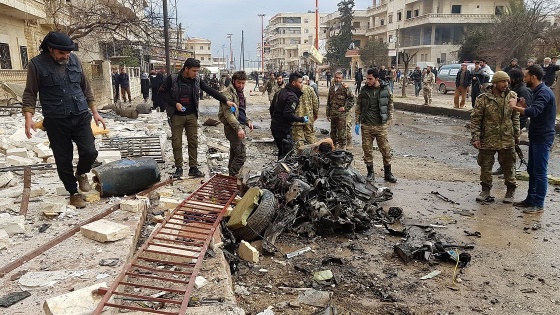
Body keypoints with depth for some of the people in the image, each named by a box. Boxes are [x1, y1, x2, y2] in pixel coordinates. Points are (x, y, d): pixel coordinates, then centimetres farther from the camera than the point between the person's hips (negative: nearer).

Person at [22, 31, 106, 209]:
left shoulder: (74, 60, 5)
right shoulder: (37, 64, -5)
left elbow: (86, 88, 12)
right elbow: (30, 93, -2)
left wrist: (95, 112, 11)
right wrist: (29, 117, -14)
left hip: (81, 117, 2)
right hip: (56, 122, -2)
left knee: (89, 152, -8)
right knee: (63, 160, 3)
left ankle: (81, 174, 24)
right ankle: (73, 192, 22)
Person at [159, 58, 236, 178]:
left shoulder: (197, 80, 0)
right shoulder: (172, 79, -9)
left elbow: (210, 91, 1)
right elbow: (162, 93, -3)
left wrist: (226, 101, -6)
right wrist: (175, 103, -14)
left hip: (192, 115, 3)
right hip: (176, 116, -3)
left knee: (193, 142, 4)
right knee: (177, 143, 1)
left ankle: (193, 168, 12)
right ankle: (179, 168, 12)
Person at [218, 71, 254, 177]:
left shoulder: (240, 93, 18)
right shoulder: (228, 93, -12)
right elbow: (228, 113, -20)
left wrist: (248, 121, 11)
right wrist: (238, 128, -28)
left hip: (239, 126, 9)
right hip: (232, 127, -9)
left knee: (234, 154, 14)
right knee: (241, 156, -13)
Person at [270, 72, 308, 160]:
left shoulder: (281, 92, 11)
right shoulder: (292, 97, -18)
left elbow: (272, 108, 18)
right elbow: (288, 114, -27)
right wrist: (302, 119, -16)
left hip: (275, 126, 10)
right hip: (283, 129, -10)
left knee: (282, 152, 20)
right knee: (288, 153, -6)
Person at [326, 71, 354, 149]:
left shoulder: (345, 88, -4)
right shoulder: (331, 88, 14)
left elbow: (352, 99, -4)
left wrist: (345, 108, -12)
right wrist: (328, 114, 16)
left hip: (341, 114, -6)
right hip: (333, 114, 6)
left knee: (342, 133, -6)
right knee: (333, 132, 14)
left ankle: (342, 148, 1)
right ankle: (334, 147, 27)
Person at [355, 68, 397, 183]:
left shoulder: (386, 89, 1)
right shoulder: (364, 90, 3)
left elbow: (390, 106, 7)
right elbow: (358, 107, 9)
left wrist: (388, 121, 1)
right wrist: (357, 123, 4)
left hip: (381, 126, -1)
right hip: (366, 126, 1)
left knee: (386, 150, 3)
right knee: (367, 150, 5)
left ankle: (388, 173, 17)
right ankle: (370, 173, 18)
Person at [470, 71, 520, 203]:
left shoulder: (512, 97, 2)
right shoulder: (483, 98, -9)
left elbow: (515, 117, 11)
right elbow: (475, 118, -7)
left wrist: (516, 135, 11)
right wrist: (476, 137, -12)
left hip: (507, 140, 2)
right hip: (487, 140, -2)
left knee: (508, 166, 11)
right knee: (485, 166, 8)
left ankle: (511, 190, 27)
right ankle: (486, 190, 23)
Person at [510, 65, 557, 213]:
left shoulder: (544, 92, -19)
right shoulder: (538, 91, 13)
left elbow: (533, 112, -34)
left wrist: (515, 107, -21)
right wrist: (524, 106, 1)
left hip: (543, 138, -10)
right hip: (536, 137, 10)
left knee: (540, 172, -2)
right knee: (532, 170, 16)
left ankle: (539, 204, 6)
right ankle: (530, 199, 27)